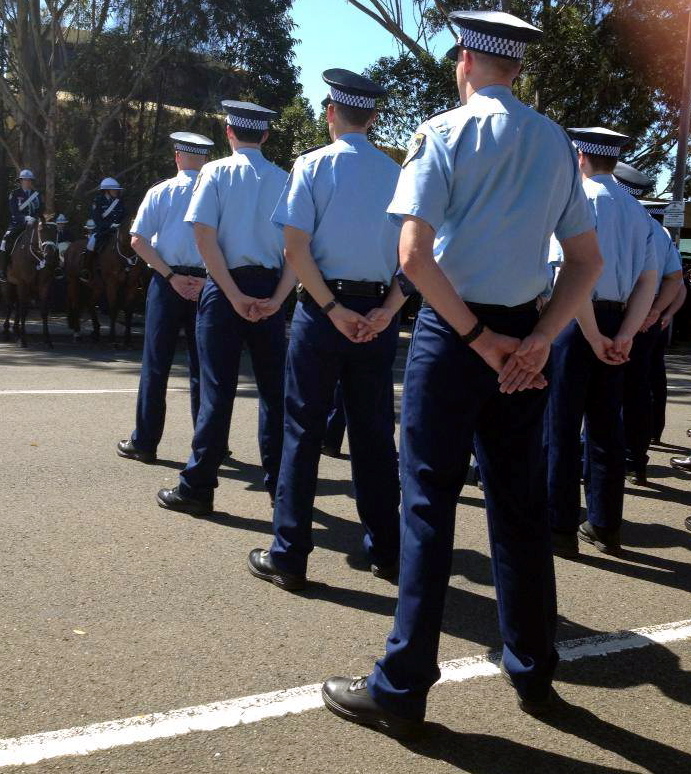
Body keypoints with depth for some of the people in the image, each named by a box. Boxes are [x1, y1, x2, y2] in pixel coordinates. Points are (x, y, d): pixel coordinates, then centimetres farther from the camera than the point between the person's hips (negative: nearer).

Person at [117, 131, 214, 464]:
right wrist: (206, 279, -9)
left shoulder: (161, 192, 0)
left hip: (168, 284, -1)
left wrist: (171, 276, -9)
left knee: (156, 364, 4)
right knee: (202, 366, 9)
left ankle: (145, 442, 8)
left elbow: (138, 241, -7)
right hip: (206, 285, 1)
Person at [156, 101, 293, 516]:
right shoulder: (284, 180, 6)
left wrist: (234, 296, -12)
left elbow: (204, 236, -11)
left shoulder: (217, 172, -1)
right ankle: (280, 485, 17)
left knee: (218, 388, 0)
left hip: (226, 287, -2)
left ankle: (198, 488, 5)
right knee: (274, 389, 10)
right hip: (271, 290, 2)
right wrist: (276, 298, -7)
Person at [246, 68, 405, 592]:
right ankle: (385, 552, 20)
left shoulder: (313, 166, -3)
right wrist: (386, 311, -5)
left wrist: (333, 310, -11)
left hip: (323, 308, -3)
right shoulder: (397, 174, 7)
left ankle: (288, 557, 6)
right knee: (374, 432, 12)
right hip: (378, 313, 3)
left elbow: (295, 249, -12)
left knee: (304, 430, 3)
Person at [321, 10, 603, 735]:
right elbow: (588, 262, 8)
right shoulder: (557, 144, 10)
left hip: (452, 330, -5)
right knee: (520, 505, 13)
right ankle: (533, 674, 26)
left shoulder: (444, 132, -5)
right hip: (523, 335, 5)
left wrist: (479, 337, -11)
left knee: (429, 504, -1)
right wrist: (538, 339, -1)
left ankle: (400, 689, 5)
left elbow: (415, 256, -16)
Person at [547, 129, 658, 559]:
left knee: (561, 426, 0)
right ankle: (605, 527, 19)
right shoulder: (636, 210, 13)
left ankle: (561, 529, 3)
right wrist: (624, 335, -2)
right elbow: (650, 280, 6)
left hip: (579, 320, -6)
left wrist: (593, 337, -15)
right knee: (606, 425, 12)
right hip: (617, 322, 7)